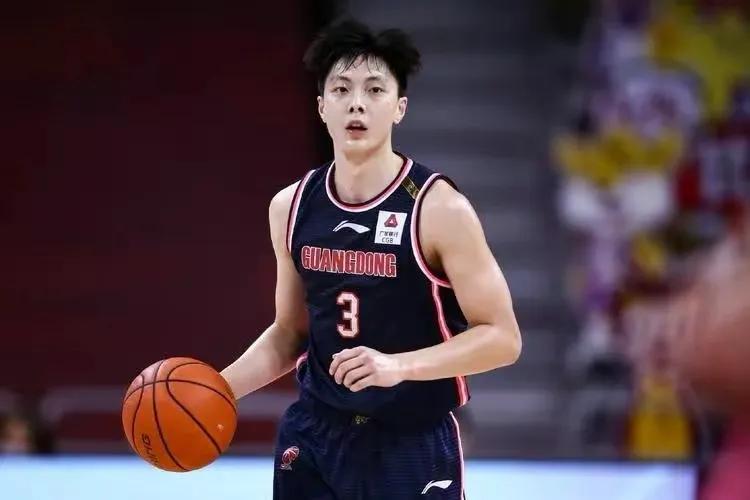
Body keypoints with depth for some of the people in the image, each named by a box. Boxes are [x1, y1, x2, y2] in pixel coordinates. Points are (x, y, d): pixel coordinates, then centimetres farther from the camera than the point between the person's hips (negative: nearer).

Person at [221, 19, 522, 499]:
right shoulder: (292, 207, 3)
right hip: (314, 437, 5)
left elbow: (501, 337, -15)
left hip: (413, 444, -5)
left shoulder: (439, 209, -14)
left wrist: (398, 365, -27)